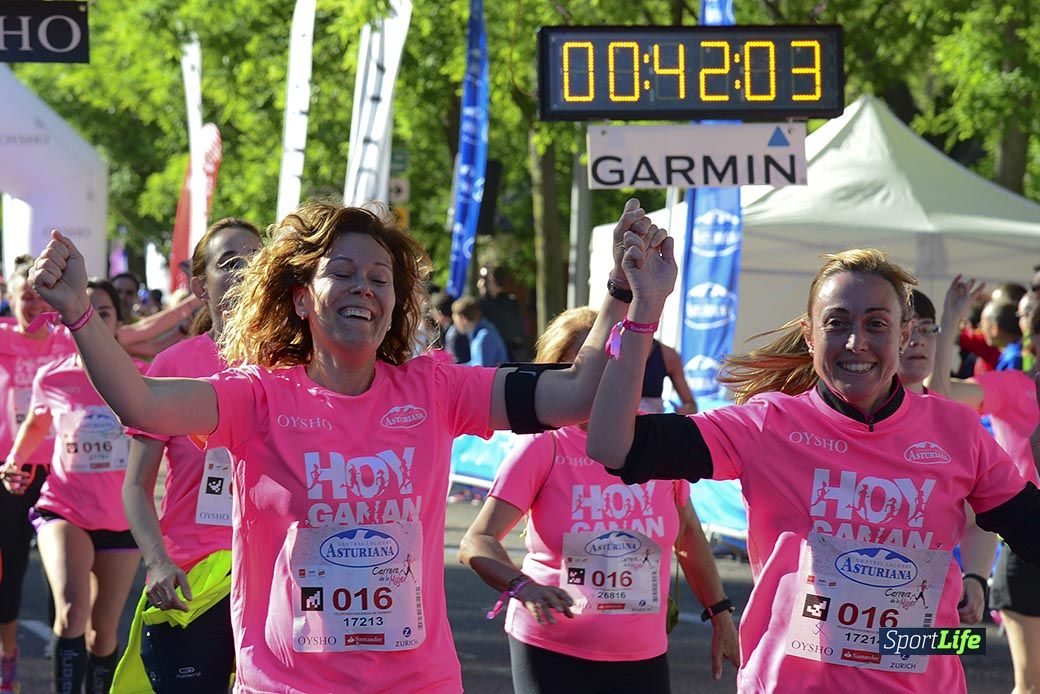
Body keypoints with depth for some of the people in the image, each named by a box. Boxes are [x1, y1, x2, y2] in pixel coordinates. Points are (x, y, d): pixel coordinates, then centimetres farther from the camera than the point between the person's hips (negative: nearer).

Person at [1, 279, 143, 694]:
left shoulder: (139, 378, -8)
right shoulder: (52, 378, -4)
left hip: (122, 519, 1)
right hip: (63, 510, -1)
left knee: (102, 631, 10)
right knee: (71, 609, -27)